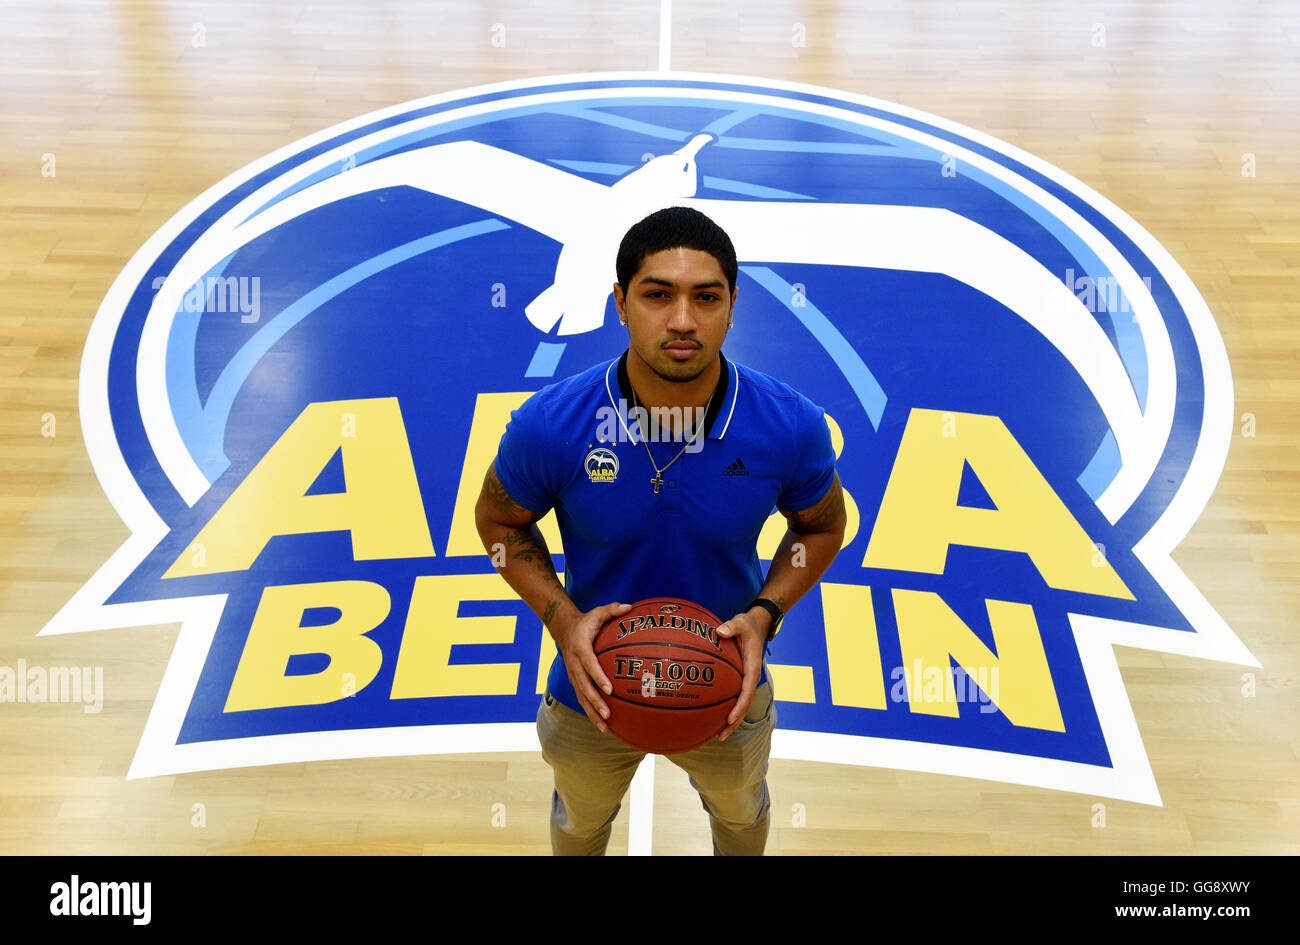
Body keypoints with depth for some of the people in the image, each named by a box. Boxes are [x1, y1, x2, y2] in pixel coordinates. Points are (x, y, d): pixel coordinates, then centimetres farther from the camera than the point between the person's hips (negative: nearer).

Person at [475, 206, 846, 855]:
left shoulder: (792, 427, -25)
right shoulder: (549, 426, -28)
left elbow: (822, 525, -5)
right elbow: (500, 519, -8)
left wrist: (765, 614, -20)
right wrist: (560, 617, -22)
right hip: (592, 692, 0)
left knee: (741, 812, 34)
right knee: (580, 821, 33)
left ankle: (743, 857, 70)